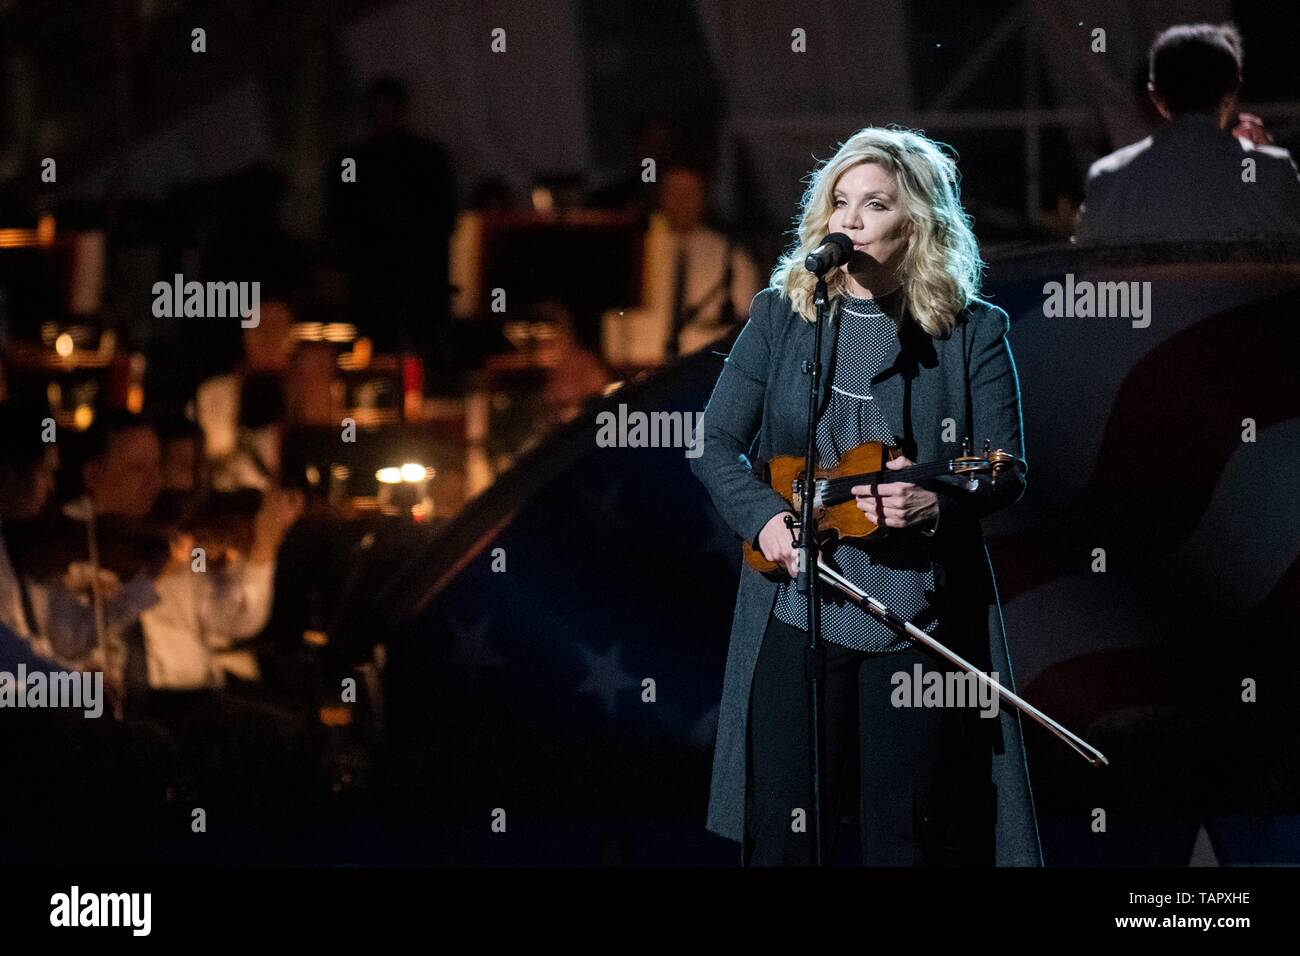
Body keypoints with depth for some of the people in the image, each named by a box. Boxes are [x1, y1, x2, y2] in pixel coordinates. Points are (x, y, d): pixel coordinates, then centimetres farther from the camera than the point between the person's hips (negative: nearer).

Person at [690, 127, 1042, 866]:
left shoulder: (973, 332, 2)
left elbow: (1007, 473, 0)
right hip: (796, 610, 2)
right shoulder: (780, 317, 8)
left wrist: (938, 505, -21)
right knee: (781, 837, 2)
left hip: (920, 613, -2)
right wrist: (765, 517, -13)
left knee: (908, 838, 1)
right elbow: (716, 444, 6)